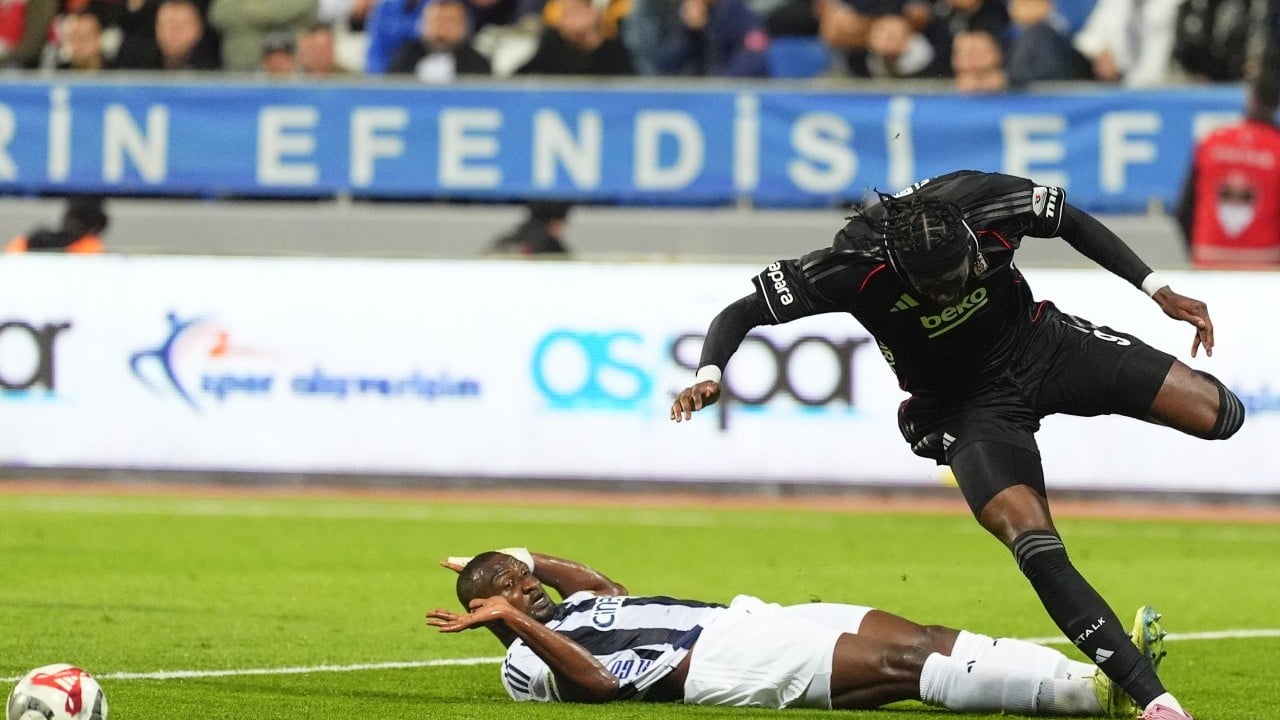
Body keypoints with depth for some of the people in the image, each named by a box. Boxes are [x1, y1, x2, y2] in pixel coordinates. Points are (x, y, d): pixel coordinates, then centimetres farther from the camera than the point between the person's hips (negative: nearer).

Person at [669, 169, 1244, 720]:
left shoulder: (986, 203, -25)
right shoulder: (853, 268, -30)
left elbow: (1072, 224, -3)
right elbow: (742, 312, -20)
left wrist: (1157, 289, -1)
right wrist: (709, 374, -39)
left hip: (1041, 342, 3)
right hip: (964, 403, -3)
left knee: (1218, 414, -8)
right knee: (1036, 548, -25)